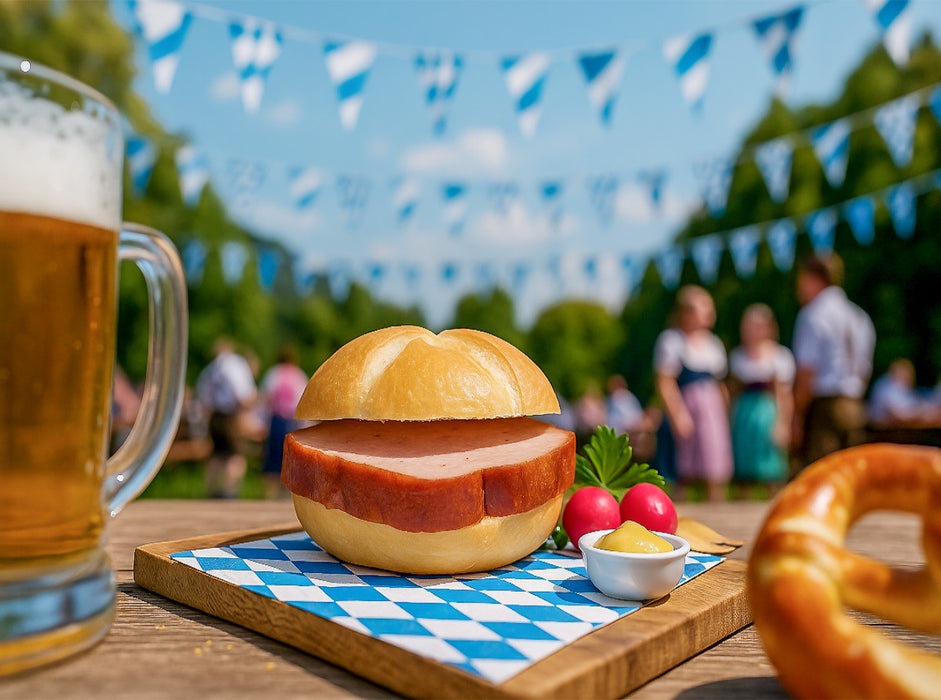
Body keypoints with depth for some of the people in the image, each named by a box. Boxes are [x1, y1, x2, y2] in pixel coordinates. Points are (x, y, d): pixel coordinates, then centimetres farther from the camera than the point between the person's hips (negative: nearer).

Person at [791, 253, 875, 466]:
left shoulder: (814, 314, -8)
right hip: (854, 407, 8)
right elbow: (864, 370, 18)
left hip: (823, 405, -8)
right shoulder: (860, 316, 16)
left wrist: (796, 417, -10)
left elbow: (807, 372, -14)